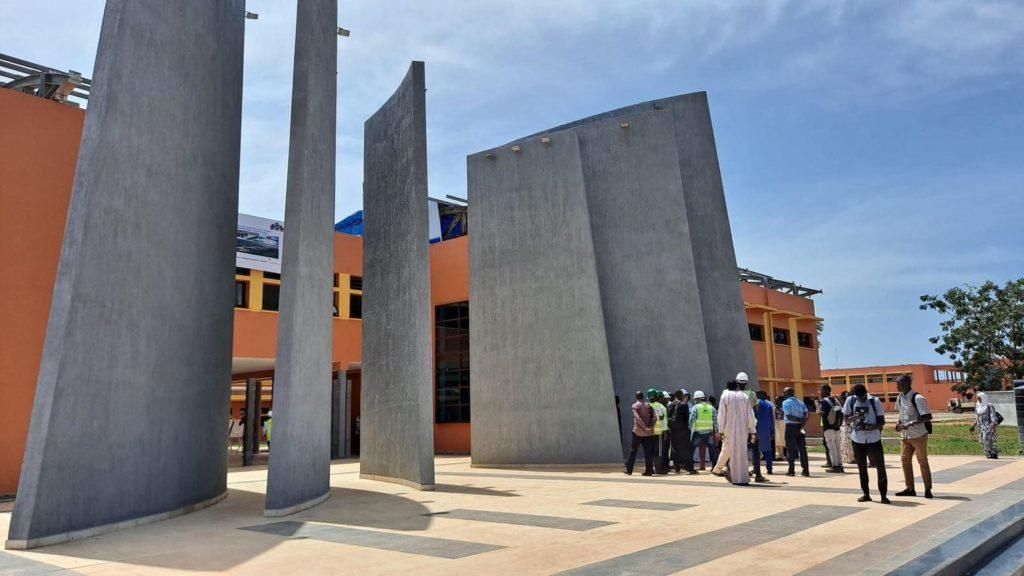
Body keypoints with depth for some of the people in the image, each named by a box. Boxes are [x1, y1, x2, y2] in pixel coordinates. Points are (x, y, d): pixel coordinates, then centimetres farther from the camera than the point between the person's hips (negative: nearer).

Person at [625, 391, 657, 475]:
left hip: (638, 431, -3)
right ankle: (649, 470, 2)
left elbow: (638, 418, -16)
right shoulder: (648, 405, 8)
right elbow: (654, 417, -3)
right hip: (648, 433, 3)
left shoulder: (635, 405, -3)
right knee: (648, 452, 5)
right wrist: (651, 427, -5)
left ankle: (629, 470, 7)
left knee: (633, 451, 5)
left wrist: (645, 428, -16)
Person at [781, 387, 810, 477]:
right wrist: (802, 423, -10)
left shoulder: (785, 402, -6)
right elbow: (806, 415, -2)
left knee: (791, 449, 1)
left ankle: (791, 470, 2)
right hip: (800, 426, 5)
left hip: (790, 427, -5)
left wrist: (799, 420, -10)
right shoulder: (801, 402, 10)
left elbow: (788, 416, -17)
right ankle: (805, 470, 8)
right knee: (802, 449, 8)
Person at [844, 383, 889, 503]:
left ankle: (883, 495, 6)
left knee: (880, 467, -2)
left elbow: (882, 421, -4)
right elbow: (846, 420, 1)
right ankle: (866, 494, 21)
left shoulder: (875, 401, -8)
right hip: (858, 440, 2)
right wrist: (856, 417, -20)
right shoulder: (850, 401, -3)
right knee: (861, 468, 10)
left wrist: (872, 427, -23)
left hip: (874, 439, -2)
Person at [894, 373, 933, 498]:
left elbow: (928, 417, -20)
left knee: (922, 462, 3)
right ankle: (910, 488, 19)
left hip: (918, 435, -7)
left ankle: (928, 489, 14)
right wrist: (899, 422, 2)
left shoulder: (917, 398, -19)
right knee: (905, 460, 9)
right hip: (905, 435, 7)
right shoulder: (900, 398, 5)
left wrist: (911, 423, -27)